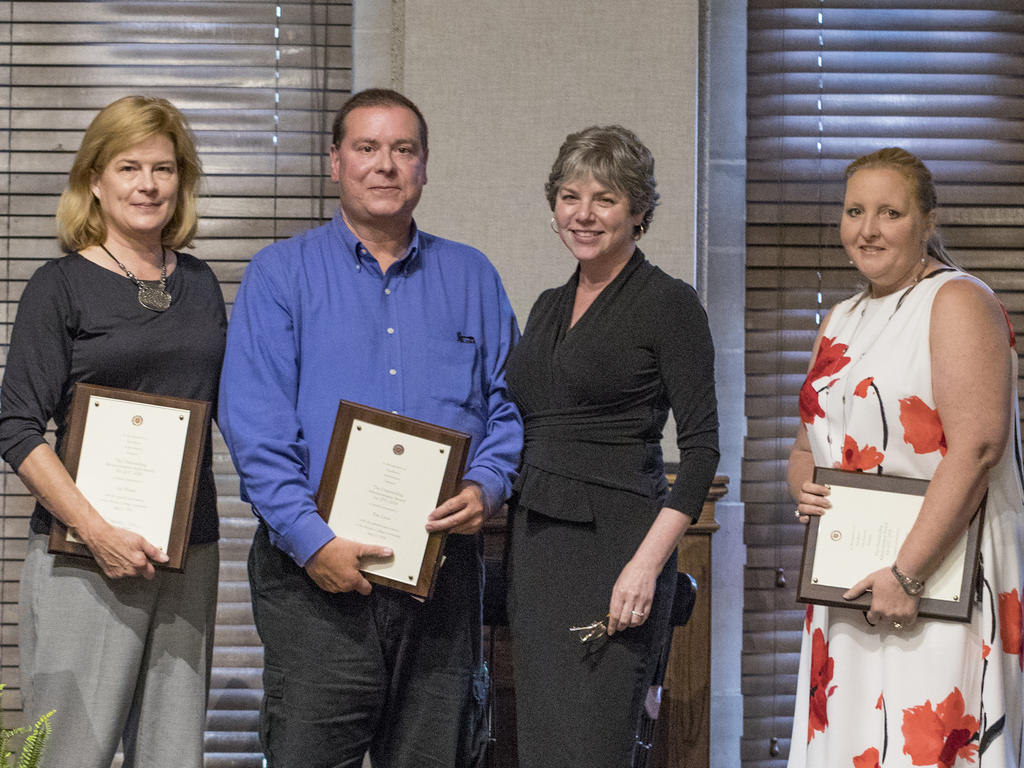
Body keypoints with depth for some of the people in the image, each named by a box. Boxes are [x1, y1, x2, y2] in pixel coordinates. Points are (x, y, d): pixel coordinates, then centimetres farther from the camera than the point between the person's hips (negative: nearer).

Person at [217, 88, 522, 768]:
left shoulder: (472, 278, 14)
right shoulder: (282, 273, 4)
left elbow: (507, 403, 13)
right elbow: (255, 424, -5)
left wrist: (486, 488, -8)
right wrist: (312, 539, -15)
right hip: (317, 567, -3)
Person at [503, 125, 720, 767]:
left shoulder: (668, 303, -4)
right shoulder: (550, 306, 16)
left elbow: (701, 447, -10)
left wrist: (647, 563, -18)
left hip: (615, 543, -7)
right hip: (536, 546, 7)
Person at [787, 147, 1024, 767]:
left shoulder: (957, 302, -7)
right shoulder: (842, 321, 18)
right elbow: (807, 447, 25)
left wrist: (908, 573, -22)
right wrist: (804, 486, 0)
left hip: (942, 585, -7)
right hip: (846, 588, 8)